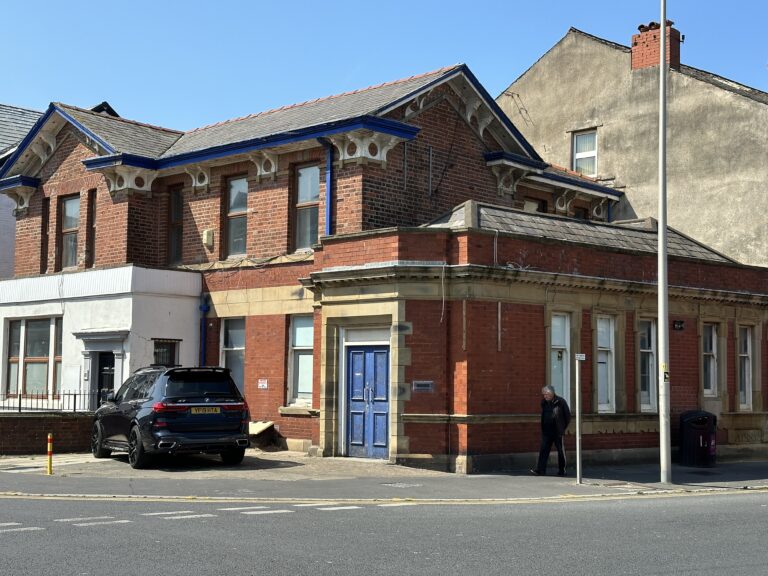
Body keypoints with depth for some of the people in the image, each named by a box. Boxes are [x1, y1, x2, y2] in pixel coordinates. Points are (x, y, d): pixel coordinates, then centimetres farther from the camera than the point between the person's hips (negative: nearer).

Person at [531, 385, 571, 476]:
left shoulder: (560, 402, -8)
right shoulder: (544, 402, 8)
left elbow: (568, 414, -1)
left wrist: (563, 427, 2)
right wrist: (543, 427, 13)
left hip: (557, 431, -4)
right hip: (546, 431, 4)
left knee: (560, 450, 6)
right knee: (543, 449, -5)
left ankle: (562, 470, 17)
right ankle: (540, 469, -9)